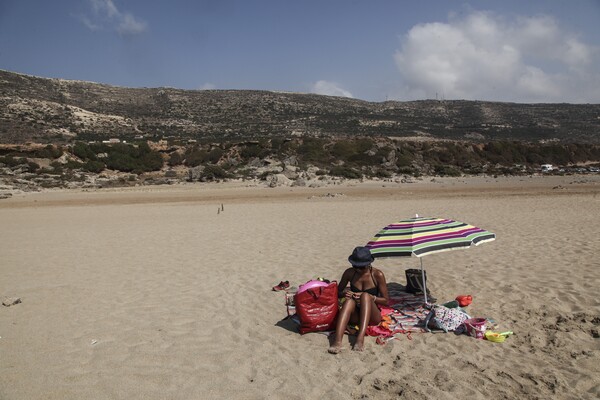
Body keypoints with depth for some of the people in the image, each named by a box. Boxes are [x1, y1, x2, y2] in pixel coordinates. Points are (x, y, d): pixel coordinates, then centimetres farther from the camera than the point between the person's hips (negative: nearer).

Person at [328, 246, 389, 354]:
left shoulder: (378, 275, -7)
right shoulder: (349, 273, 0)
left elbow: (386, 301, -4)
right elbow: (338, 292, 12)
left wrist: (369, 297, -20)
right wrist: (344, 293, -12)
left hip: (372, 317, -2)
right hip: (355, 316, 2)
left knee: (365, 295, -31)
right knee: (349, 300, -32)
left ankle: (360, 338, -46)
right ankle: (337, 340, -50)